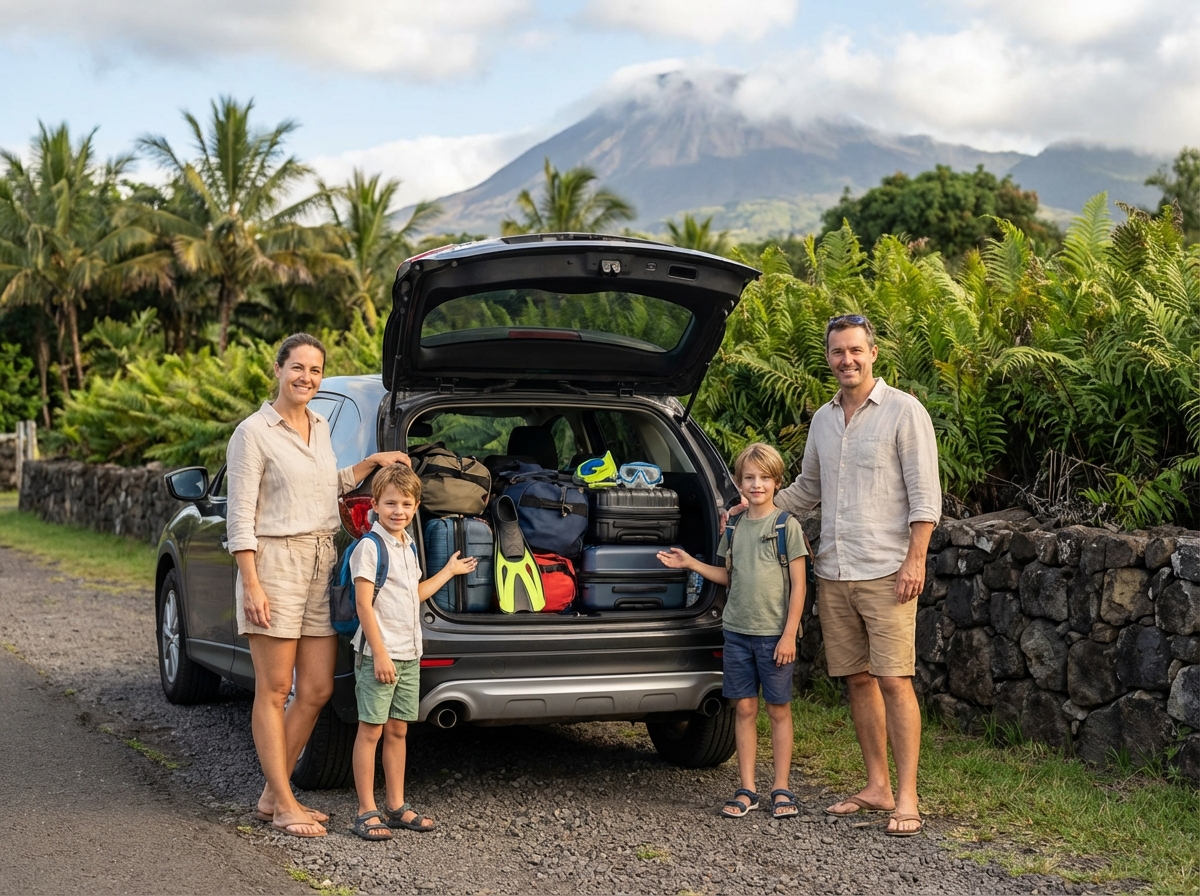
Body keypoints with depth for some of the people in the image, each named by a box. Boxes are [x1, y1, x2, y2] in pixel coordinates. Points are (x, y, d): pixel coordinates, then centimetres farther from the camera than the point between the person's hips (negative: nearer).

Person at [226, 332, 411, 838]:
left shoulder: (320, 427, 14)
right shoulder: (254, 432, -8)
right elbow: (240, 515, -11)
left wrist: (371, 463, 19)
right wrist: (251, 584, -18)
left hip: (321, 564, 7)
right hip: (274, 564, -7)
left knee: (316, 691, 7)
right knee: (274, 691, -1)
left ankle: (270, 796, 19)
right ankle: (284, 805, 6)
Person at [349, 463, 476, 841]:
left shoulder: (408, 547, 13)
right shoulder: (370, 547, -12)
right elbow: (364, 603, -16)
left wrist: (449, 570, 26)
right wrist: (380, 653, -19)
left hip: (409, 655, 8)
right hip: (378, 654, -8)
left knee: (398, 730, 12)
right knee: (371, 730, -2)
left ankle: (396, 805, 19)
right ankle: (367, 811, 2)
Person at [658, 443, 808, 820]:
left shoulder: (787, 526, -5)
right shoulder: (734, 527, 9)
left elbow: (798, 585, -7)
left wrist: (789, 634, -12)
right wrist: (690, 563, 7)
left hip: (774, 633, -4)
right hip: (737, 631, 4)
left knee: (778, 709, 4)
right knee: (744, 708, 6)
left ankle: (781, 789, 11)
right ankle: (746, 790, 12)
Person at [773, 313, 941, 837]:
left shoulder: (903, 411, -4)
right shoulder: (823, 419, 14)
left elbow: (924, 494, -8)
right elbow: (806, 490, 25)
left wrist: (915, 560, -15)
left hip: (885, 572, -6)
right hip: (833, 572, 6)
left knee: (893, 680, -8)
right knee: (858, 679, 10)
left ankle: (906, 798, -5)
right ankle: (877, 788, 19)